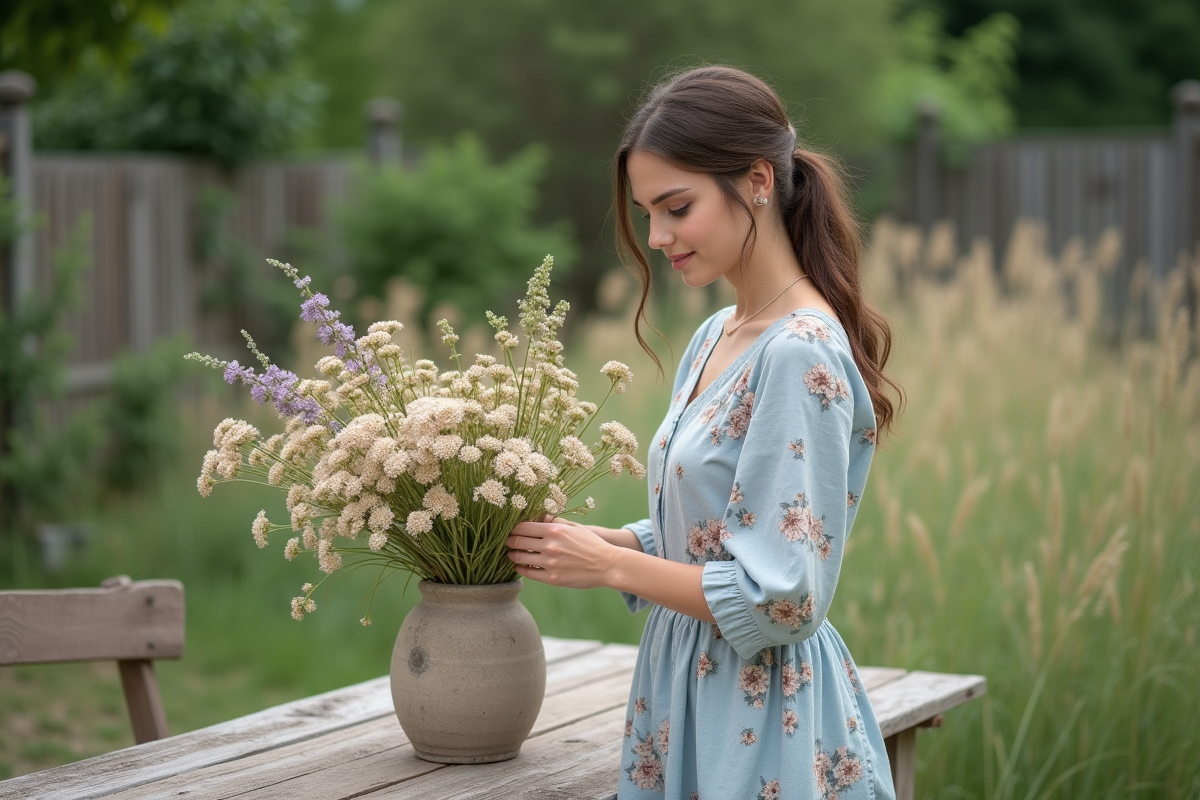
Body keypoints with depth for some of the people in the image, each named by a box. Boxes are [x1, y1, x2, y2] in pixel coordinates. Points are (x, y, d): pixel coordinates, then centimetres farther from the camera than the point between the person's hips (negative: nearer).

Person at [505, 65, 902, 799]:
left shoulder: (801, 356, -19)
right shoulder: (715, 338, 8)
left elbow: (781, 599, -23)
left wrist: (609, 565, -15)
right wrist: (577, 539, 0)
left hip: (764, 725, -8)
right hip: (693, 703, 8)